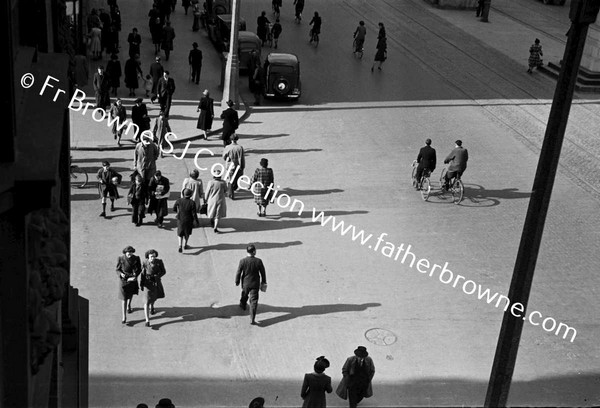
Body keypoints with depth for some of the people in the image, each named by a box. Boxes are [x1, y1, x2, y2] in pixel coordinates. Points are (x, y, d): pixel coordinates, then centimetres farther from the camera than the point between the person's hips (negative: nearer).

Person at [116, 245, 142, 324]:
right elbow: (118, 270, -8)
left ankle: (129, 306, 60)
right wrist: (121, 274, -30)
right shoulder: (120, 259, -18)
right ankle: (124, 317, -2)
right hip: (123, 280, -3)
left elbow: (139, 269, -5)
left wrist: (135, 275, -23)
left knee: (130, 294, 28)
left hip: (132, 279, 3)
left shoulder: (136, 258, -15)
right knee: (124, 298, -6)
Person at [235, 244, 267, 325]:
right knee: (254, 301, 3)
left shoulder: (243, 261, -17)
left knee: (244, 294, 30)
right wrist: (263, 282, 11)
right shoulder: (258, 261, -17)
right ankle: (252, 319, -2)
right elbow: (263, 273, -5)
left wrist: (237, 282, 7)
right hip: (255, 284, -1)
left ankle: (243, 305, 59)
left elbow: (238, 273, -9)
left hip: (245, 283, 1)